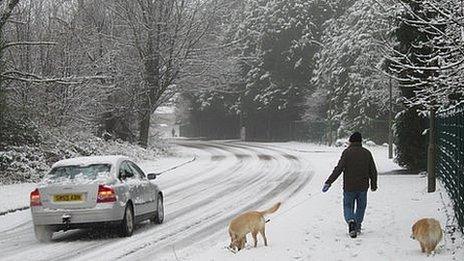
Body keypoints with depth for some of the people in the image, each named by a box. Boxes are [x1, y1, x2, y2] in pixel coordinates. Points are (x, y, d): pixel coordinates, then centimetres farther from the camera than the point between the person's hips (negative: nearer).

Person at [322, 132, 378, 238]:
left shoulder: (347, 152, -7)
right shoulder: (367, 153, 5)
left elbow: (338, 169, -14)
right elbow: (373, 171, 10)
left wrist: (329, 182, -12)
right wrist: (374, 185, 23)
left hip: (349, 187, -3)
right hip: (363, 186, 3)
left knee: (348, 207, 6)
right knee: (361, 207, 20)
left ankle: (351, 221, -21)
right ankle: (357, 226, 19)